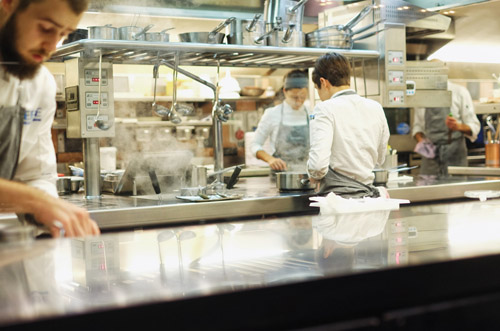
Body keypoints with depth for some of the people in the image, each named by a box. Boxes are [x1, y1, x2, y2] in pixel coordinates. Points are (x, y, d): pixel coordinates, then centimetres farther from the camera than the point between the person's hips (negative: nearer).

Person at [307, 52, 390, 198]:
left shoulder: (325, 109, -9)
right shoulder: (376, 108, 8)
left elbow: (318, 163, -20)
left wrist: (314, 176, 0)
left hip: (337, 196, -5)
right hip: (368, 195, 5)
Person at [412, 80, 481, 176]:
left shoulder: (459, 92, 1)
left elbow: (474, 127, -1)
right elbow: (417, 125, 17)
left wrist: (458, 126, -22)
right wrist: (420, 139, -4)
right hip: (430, 154, 2)